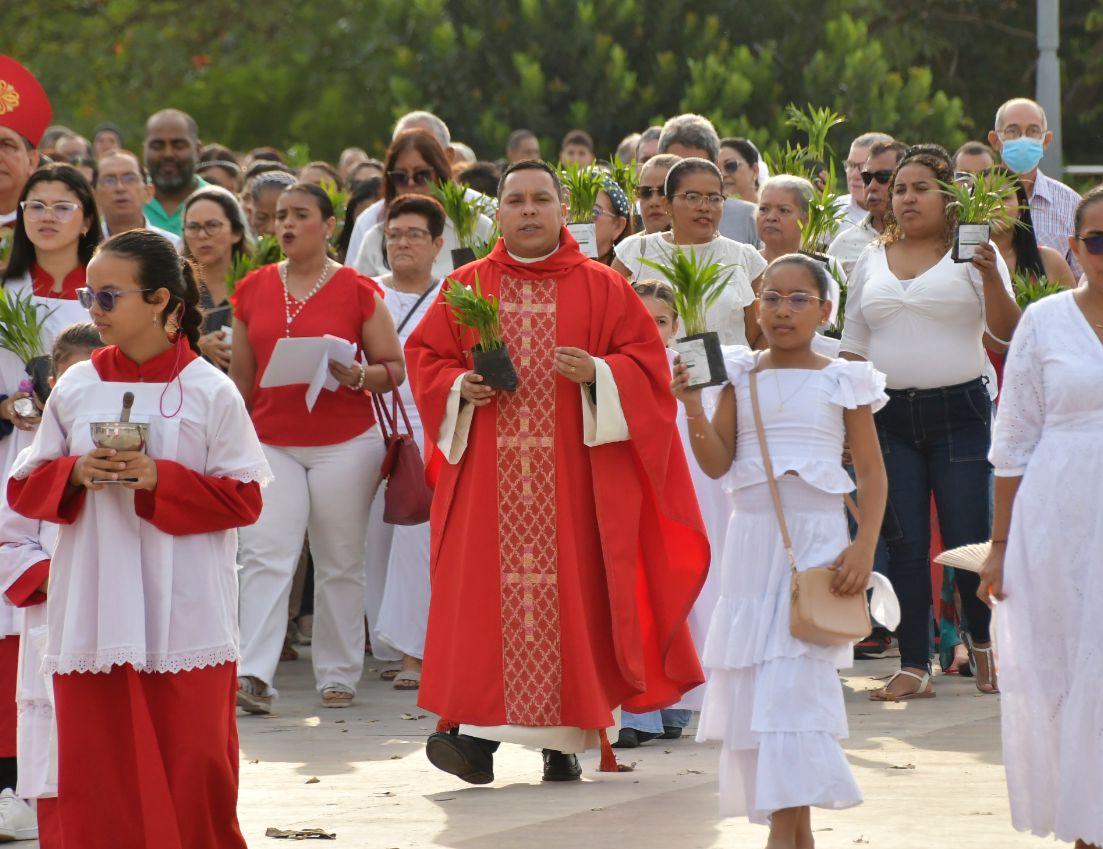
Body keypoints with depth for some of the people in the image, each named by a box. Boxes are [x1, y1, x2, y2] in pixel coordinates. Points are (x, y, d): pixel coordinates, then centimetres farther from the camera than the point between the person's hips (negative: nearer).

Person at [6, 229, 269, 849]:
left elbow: (244, 497, -2)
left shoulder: (211, 392, -3)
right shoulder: (76, 389, 7)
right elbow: (24, 488, 10)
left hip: (184, 620, -3)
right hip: (92, 615, 3)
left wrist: (162, 480, -15)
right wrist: (74, 474, -11)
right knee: (97, 770, 2)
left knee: (192, 769, -1)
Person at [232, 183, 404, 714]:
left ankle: (338, 675, 13)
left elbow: (394, 367, 2)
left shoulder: (357, 291, 0)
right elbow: (241, 373, 15)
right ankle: (253, 675, -17)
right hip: (271, 444, 2)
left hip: (345, 444, -2)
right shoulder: (254, 289, 9)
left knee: (340, 563, 4)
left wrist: (355, 375, -17)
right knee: (264, 554, -11)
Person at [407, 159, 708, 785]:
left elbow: (646, 359, 4)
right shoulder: (467, 288, 10)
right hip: (489, 479, 1)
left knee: (570, 590, -3)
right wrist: (460, 387, -7)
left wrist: (599, 374, -14)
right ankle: (478, 733, -9)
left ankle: (566, 738, 4)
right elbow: (425, 355, 13)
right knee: (486, 592, -7)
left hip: (574, 472, -1)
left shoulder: (601, 287, 6)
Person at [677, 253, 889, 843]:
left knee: (793, 687, -13)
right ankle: (797, 831, 14)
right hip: (751, 543, 4)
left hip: (817, 541, -4)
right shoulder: (740, 377, 6)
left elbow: (872, 470, 0)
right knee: (753, 681, 5)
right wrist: (694, 407, -16)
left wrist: (864, 546, -11)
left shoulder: (843, 382, -1)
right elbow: (717, 464, 1)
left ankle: (784, 828, -14)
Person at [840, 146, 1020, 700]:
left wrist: (991, 278, -22)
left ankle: (983, 642, 21)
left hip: (959, 410, -3)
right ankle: (914, 667, 5)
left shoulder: (972, 253, 2)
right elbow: (852, 343, 17)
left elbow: (1006, 332, -6)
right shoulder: (871, 260, 14)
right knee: (903, 543, 0)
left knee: (968, 538, -3)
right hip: (889, 417, 3)